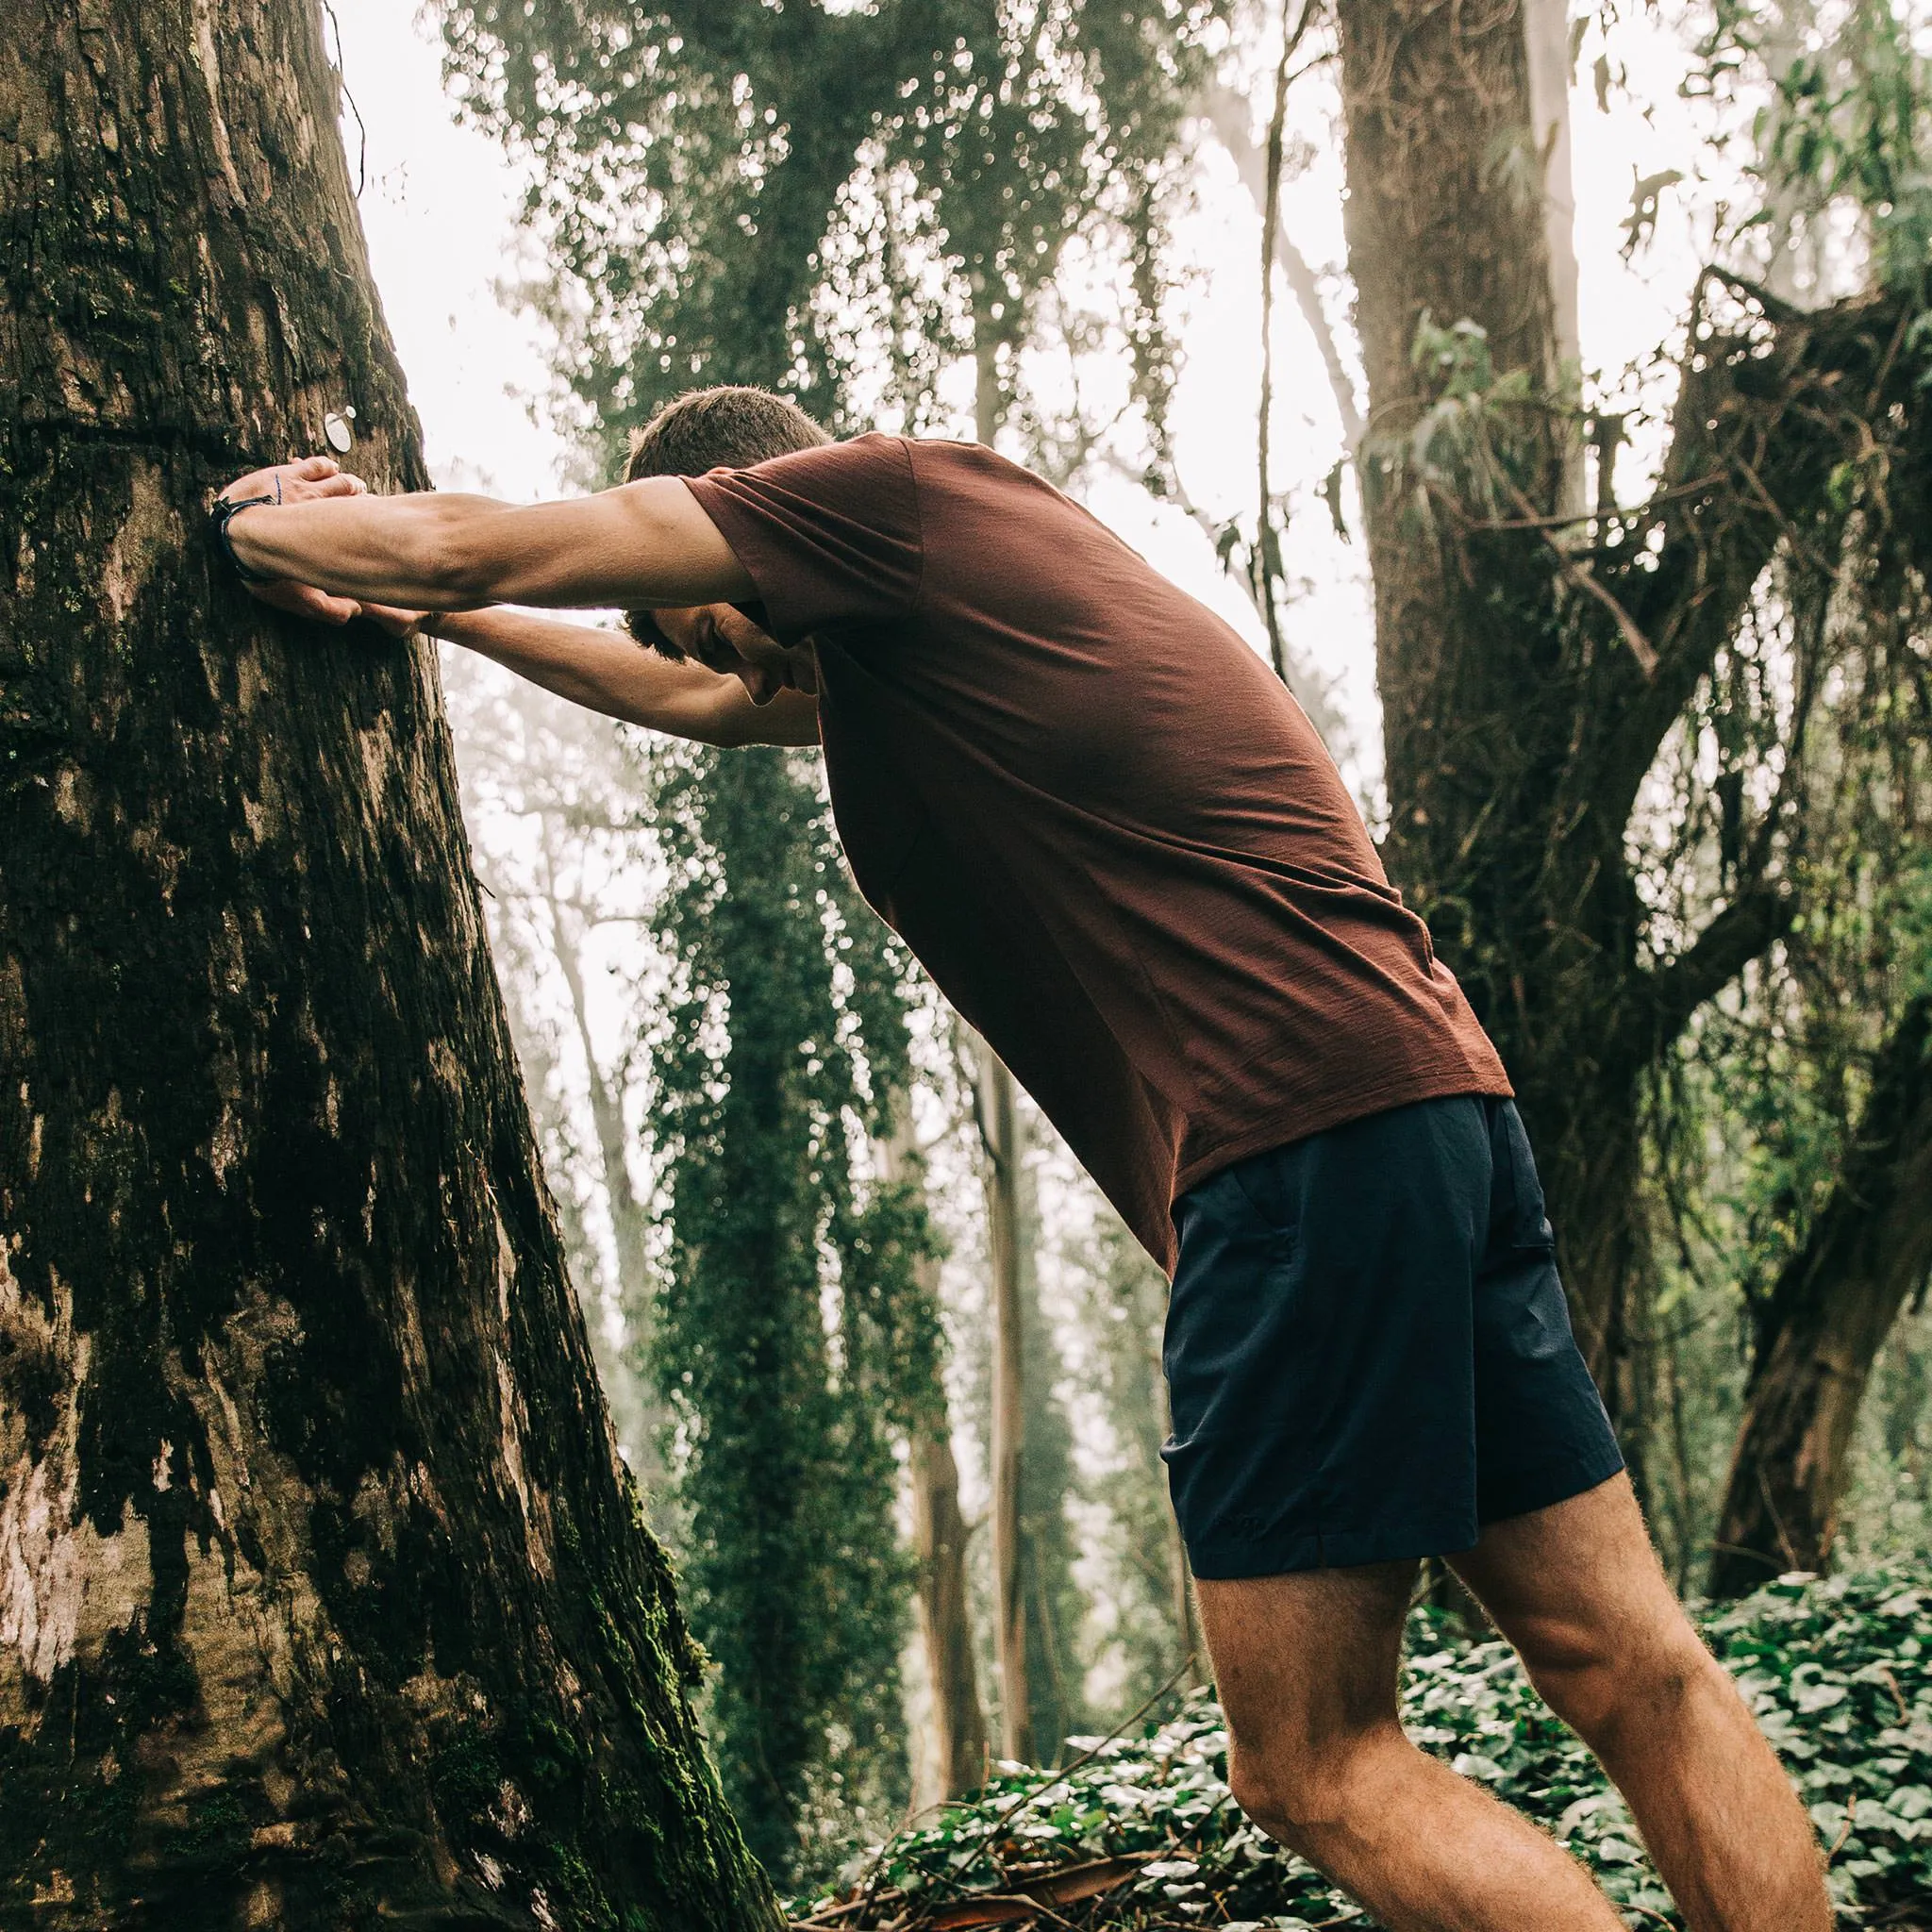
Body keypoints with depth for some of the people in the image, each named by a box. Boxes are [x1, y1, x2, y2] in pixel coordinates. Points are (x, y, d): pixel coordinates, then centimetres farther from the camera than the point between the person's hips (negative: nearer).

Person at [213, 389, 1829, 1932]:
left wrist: (259, 523, 24)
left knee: (1314, 1769, -3)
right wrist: (417, 614, 45)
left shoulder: (898, 494, 3)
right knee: (1633, 1670, 8)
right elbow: (687, 695, 42)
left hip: (1300, 1134, -10)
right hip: (1437, 1109, 10)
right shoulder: (890, 645, 28)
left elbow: (469, 543, 5)